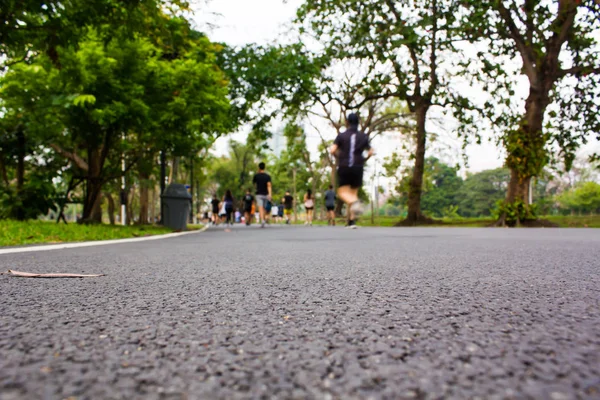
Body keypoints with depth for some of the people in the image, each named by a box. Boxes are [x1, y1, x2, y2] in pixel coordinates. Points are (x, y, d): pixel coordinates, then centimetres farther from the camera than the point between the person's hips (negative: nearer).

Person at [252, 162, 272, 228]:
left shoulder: (256, 175, 0)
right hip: (265, 194, 3)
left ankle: (262, 221, -28)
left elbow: (254, 183, 17)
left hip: (259, 194, -3)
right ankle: (264, 219, 16)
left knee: (260, 208, -12)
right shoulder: (268, 176, 2)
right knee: (264, 208, 16)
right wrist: (269, 194, -20)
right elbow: (269, 185, -11)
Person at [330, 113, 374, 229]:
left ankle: (354, 202, -31)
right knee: (353, 193, 9)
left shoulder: (341, 135, 1)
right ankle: (351, 221, 3)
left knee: (343, 192, 4)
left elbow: (333, 150, -8)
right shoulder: (363, 136, 7)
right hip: (358, 167, 2)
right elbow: (370, 152, 3)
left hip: (344, 167, -2)